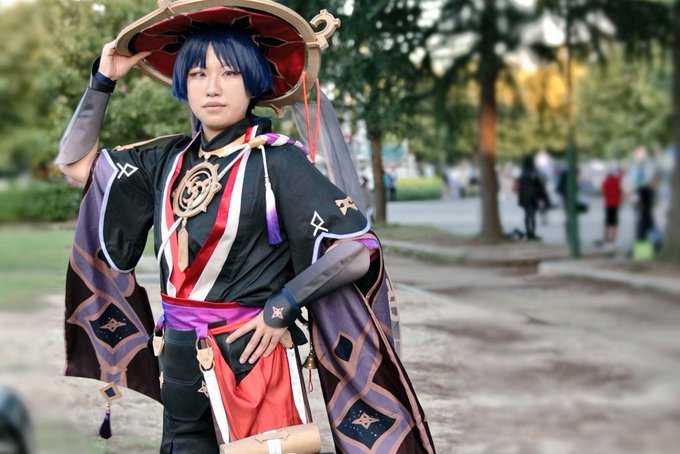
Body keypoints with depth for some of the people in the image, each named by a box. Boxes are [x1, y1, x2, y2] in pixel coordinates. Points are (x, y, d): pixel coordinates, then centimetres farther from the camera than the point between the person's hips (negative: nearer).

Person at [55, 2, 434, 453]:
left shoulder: (276, 160, -11)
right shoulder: (168, 160, 6)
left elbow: (360, 248, -18)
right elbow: (75, 162, 15)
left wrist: (284, 304, -14)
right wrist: (103, 81, 7)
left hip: (251, 361, -5)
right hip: (179, 363, 6)